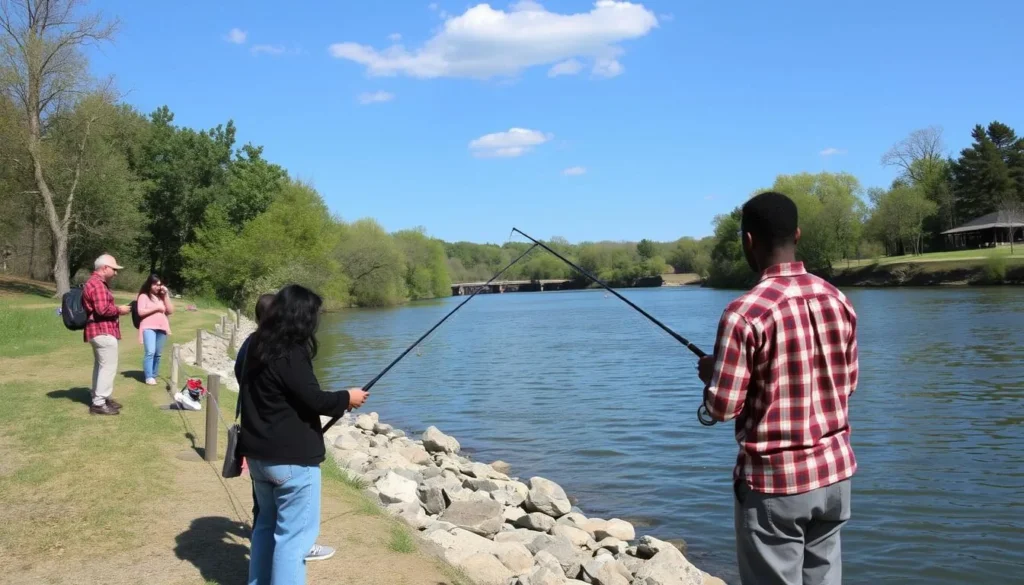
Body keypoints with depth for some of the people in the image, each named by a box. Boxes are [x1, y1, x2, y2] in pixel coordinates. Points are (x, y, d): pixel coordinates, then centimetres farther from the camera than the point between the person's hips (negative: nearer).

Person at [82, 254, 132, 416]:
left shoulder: (95, 283, 20)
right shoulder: (97, 285, -17)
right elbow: (103, 309, -26)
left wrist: (116, 310, 13)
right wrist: (119, 310, -11)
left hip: (99, 331, 12)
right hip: (103, 332, -12)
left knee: (101, 366, 17)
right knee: (108, 367, -9)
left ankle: (99, 398, 24)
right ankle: (99, 403, -8)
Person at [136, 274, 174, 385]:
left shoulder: (162, 297, 17)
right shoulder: (144, 296, 3)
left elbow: (170, 311, 7)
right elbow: (141, 312, -8)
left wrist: (166, 295, 1)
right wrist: (156, 308, -9)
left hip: (162, 328, 5)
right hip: (148, 327, -5)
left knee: (157, 354, 6)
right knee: (150, 352, -18)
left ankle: (153, 375, 16)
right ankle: (149, 377, -17)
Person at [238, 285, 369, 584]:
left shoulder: (257, 346, 7)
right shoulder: (290, 353, -19)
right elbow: (313, 400, -20)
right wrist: (347, 398, -3)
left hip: (258, 454, 9)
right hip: (292, 458, -9)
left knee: (267, 524, 22)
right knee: (294, 535, -1)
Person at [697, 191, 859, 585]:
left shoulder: (745, 312, -19)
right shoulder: (838, 301, 1)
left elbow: (723, 407, -16)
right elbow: (847, 384, 12)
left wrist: (709, 374, 4)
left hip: (774, 482, -6)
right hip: (834, 472, 6)